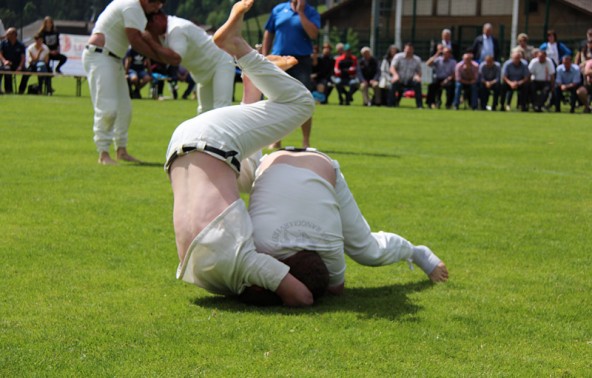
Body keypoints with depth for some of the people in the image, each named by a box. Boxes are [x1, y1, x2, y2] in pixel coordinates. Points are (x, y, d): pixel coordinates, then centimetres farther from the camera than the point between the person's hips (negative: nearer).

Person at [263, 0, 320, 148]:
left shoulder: (311, 13, 2)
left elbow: (313, 34, -15)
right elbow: (268, 34, 13)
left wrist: (300, 12, -12)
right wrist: (264, 57, 7)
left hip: (301, 61, -2)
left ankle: (306, 141, 1)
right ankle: (276, 141, 16)